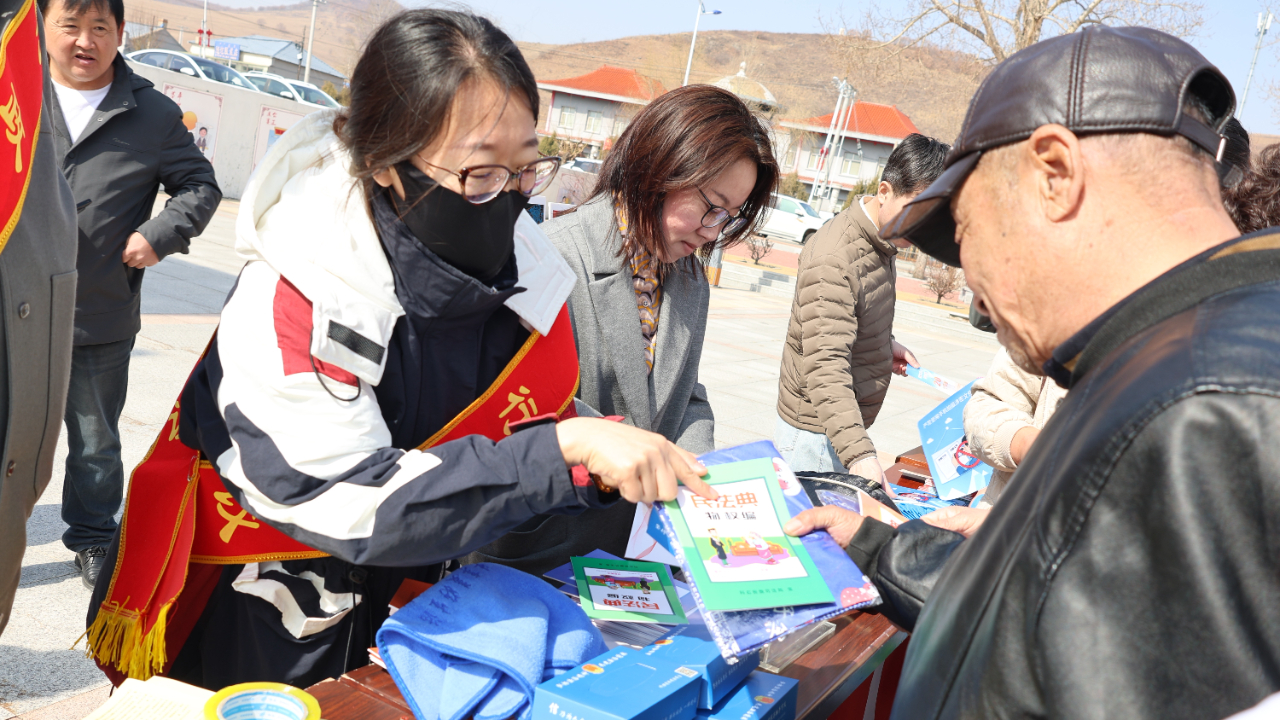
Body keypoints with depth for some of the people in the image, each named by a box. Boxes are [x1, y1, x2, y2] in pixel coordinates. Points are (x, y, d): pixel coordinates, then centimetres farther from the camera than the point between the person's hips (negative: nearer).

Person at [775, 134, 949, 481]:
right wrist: (860, 455, -45)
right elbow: (826, 368, -34)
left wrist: (885, 343, 7)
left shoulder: (880, 240, 5)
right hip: (815, 435, -9)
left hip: (850, 427, 9)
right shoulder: (833, 260, -26)